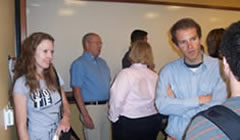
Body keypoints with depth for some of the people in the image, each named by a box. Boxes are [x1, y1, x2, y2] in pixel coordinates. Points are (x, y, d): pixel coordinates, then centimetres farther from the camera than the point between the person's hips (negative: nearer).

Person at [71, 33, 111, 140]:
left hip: (106, 107, 7)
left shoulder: (102, 62, 13)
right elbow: (76, 91, -12)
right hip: (91, 108, -7)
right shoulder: (79, 64, -8)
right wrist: (85, 115, -17)